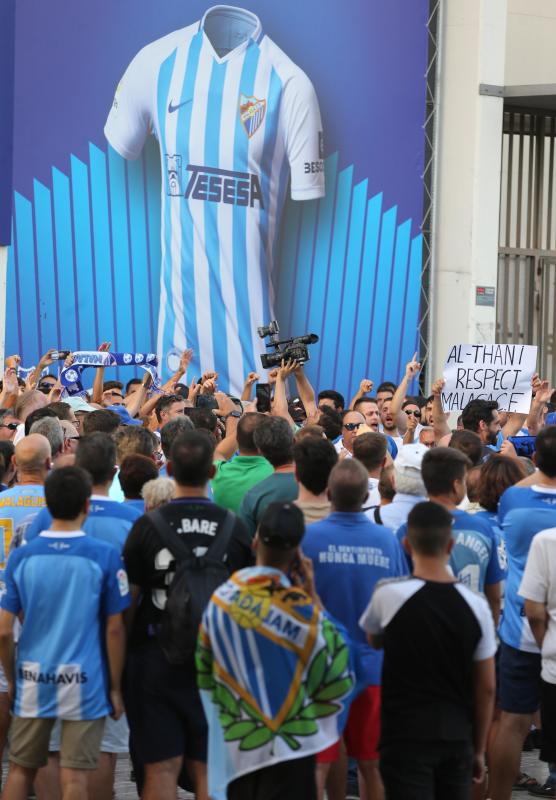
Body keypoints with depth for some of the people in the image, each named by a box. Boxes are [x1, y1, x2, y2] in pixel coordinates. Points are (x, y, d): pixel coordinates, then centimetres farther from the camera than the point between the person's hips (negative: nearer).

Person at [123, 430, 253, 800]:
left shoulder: (148, 526, -9)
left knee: (161, 768, 3)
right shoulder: (234, 527, -3)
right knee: (209, 769, 10)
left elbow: (128, 599, -5)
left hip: (156, 657, -1)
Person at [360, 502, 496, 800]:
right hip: (457, 738, 3)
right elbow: (486, 688, 3)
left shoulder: (388, 595, -12)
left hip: (406, 737, -3)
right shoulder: (476, 605, -3)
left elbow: (374, 640, 11)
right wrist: (479, 749, 12)